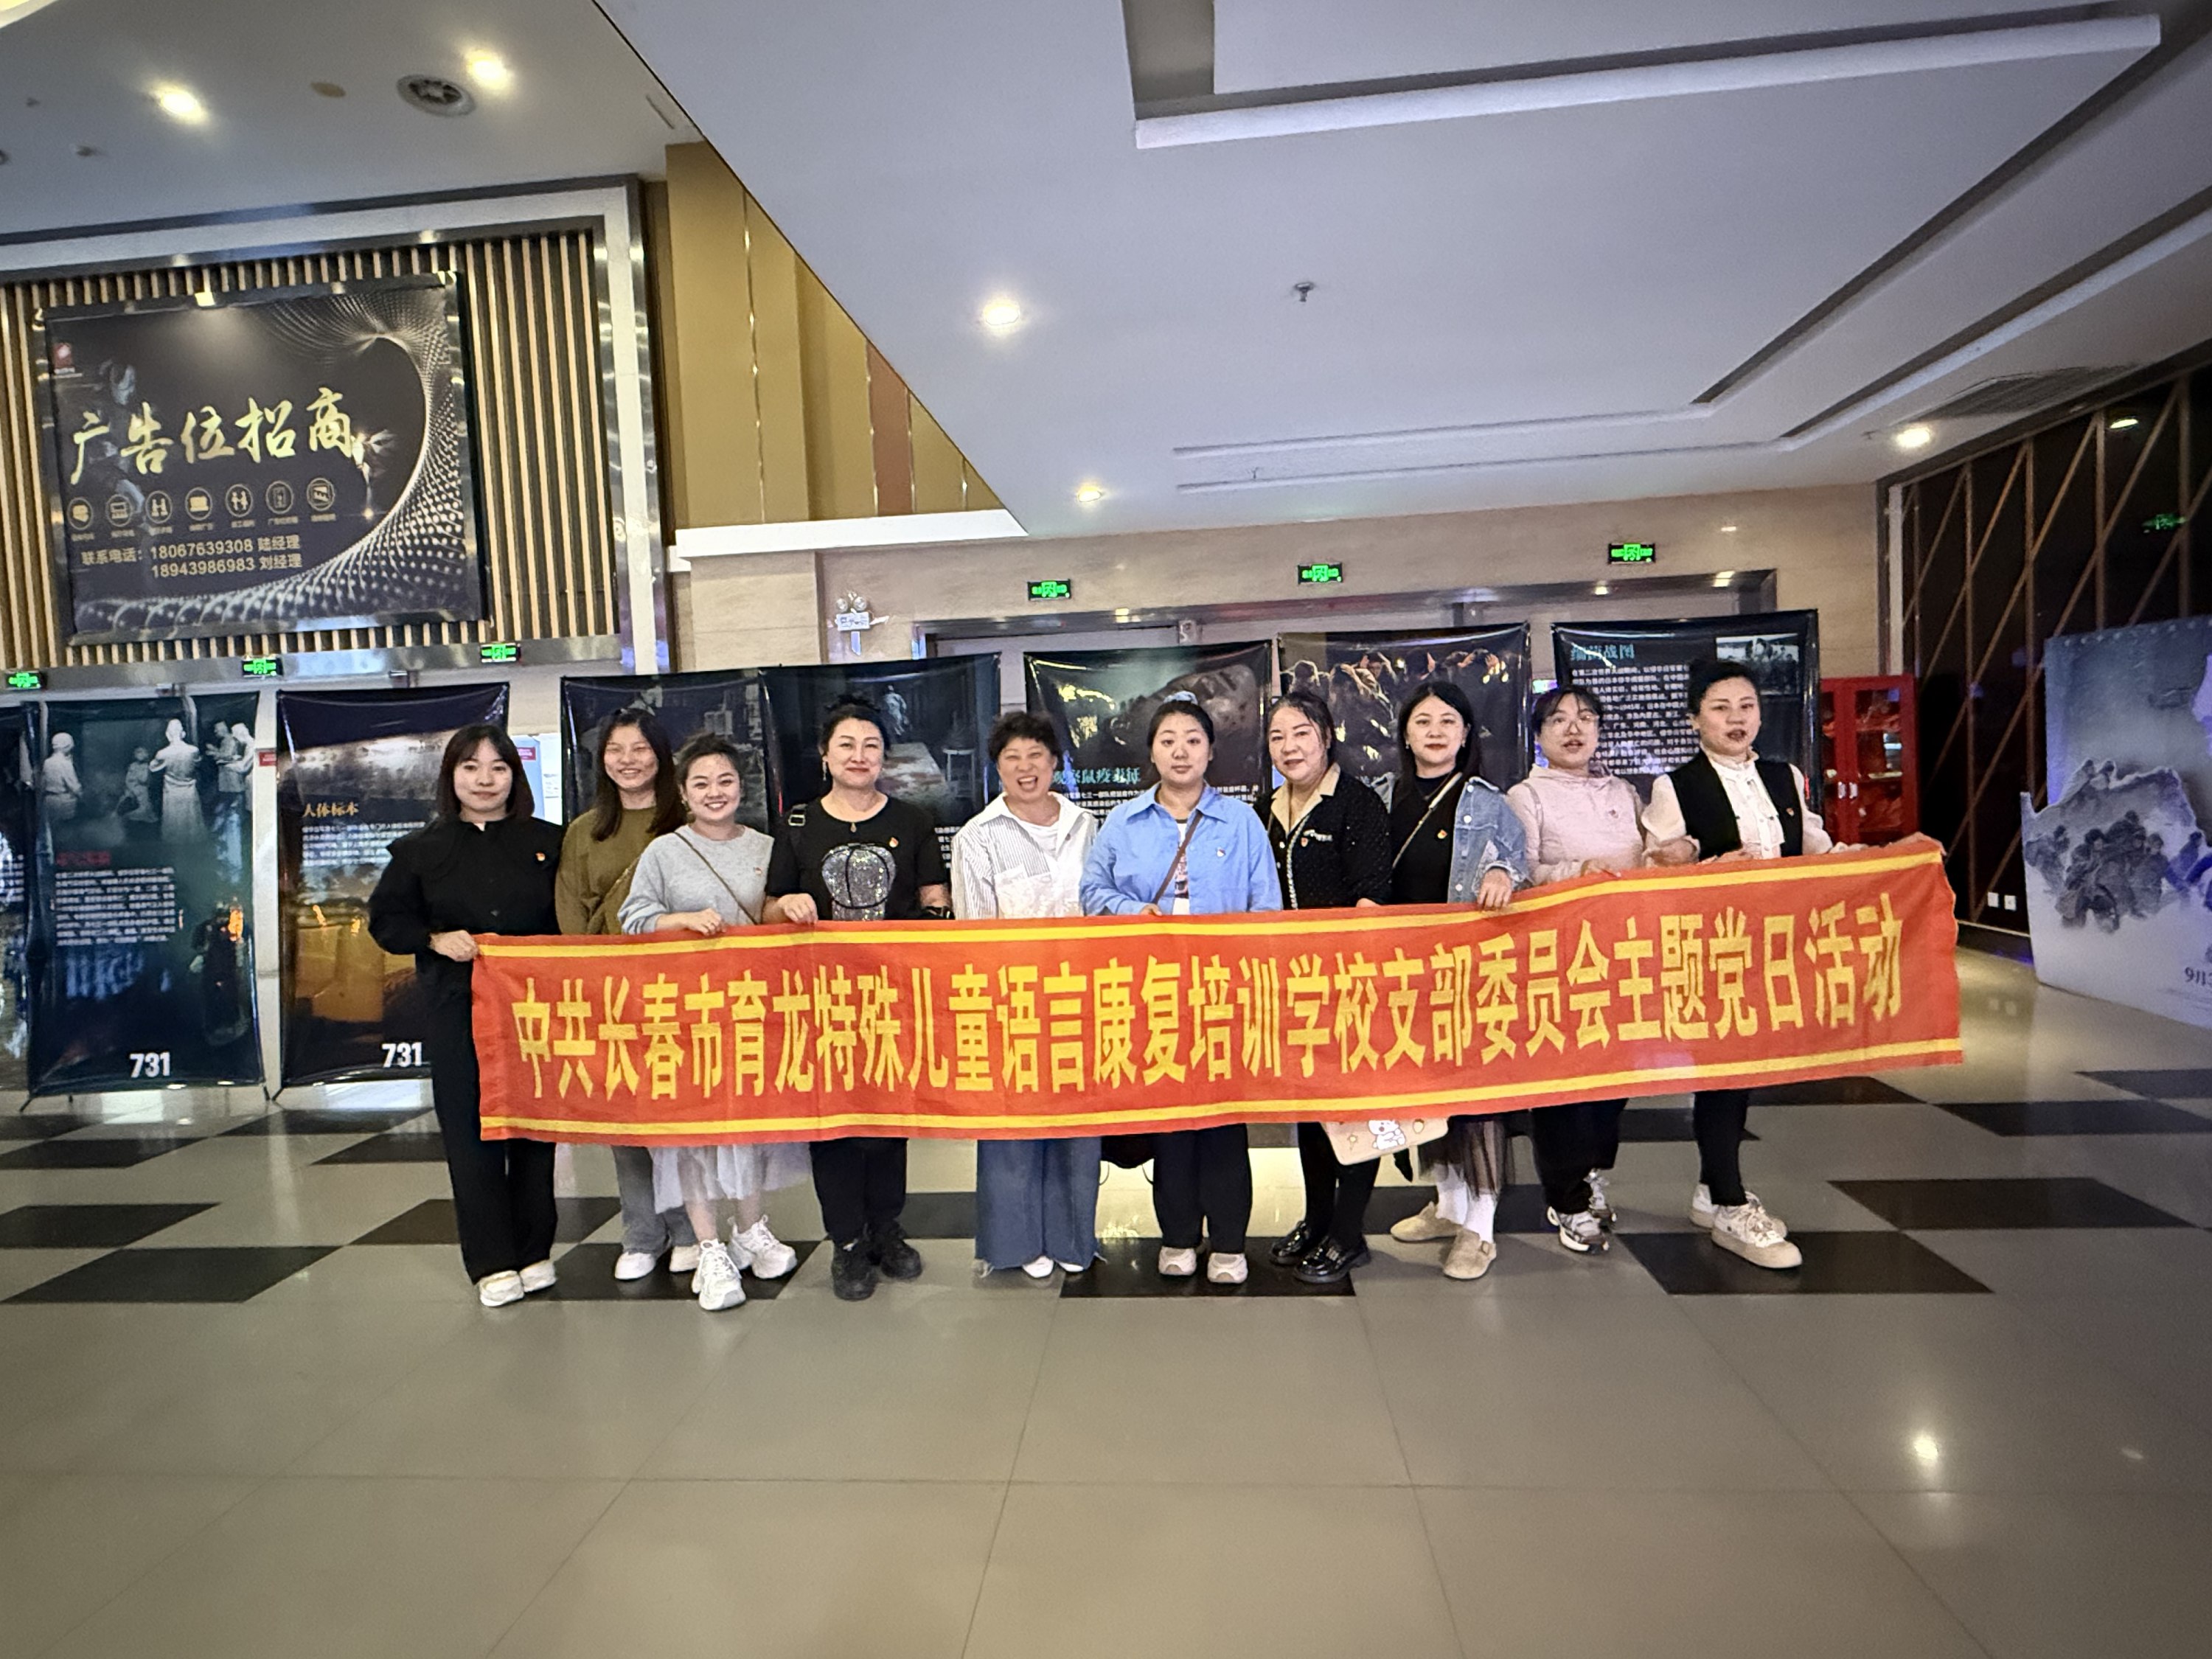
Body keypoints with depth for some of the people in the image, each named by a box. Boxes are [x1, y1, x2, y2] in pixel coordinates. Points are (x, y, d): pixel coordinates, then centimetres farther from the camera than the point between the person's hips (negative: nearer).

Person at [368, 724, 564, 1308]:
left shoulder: (546, 842, 5)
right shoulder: (421, 849, 5)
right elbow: (386, 920, 8)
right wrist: (436, 939, -9)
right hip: (459, 1009, 0)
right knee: (471, 1133, 3)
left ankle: (534, 1252, 22)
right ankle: (492, 1262, 15)